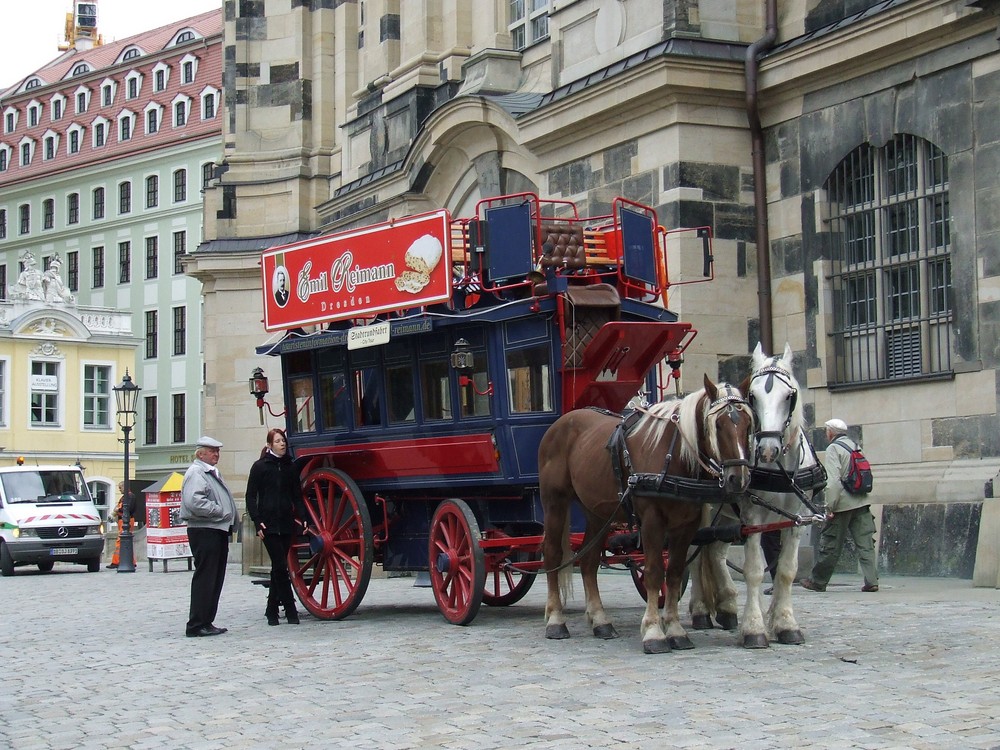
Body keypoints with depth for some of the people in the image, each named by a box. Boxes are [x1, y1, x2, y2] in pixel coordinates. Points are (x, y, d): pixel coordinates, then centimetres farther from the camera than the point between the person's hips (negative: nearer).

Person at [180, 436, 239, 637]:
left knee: (216, 579, 12)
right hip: (204, 531, -10)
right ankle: (197, 625, -4)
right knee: (205, 577, -8)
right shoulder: (196, 473, -10)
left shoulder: (213, 473, 21)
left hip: (218, 530, 10)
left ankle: (206, 622, 18)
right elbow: (194, 502, -24)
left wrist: (229, 520, 14)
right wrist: (219, 511, -18)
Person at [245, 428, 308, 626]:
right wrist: (257, 521, -11)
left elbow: (297, 496, 14)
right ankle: (290, 609, -8)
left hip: (287, 523, 4)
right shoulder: (260, 467, 0)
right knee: (280, 566, -10)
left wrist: (302, 517, 1)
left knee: (278, 567, 9)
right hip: (268, 524, -4)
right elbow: (251, 496, -1)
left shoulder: (290, 467, 11)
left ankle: (272, 611, 17)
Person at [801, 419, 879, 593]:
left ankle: (817, 581, 12)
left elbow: (833, 480, -16)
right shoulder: (855, 446, 15)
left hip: (843, 504, -6)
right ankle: (871, 580, -3)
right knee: (865, 543, 4)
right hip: (862, 502, 6)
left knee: (830, 545, 2)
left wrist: (830, 506, -15)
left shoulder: (834, 449, -7)